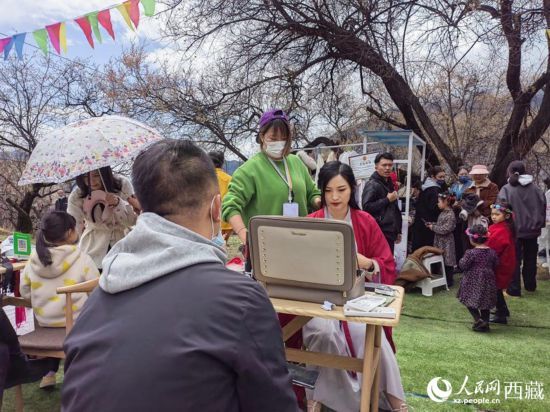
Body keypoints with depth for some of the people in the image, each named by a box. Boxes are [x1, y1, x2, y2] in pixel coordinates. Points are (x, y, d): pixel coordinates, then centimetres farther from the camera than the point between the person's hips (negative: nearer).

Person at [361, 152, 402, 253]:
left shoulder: (390, 184, 18)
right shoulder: (372, 184, -10)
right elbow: (367, 207, -23)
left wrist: (398, 231, 23)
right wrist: (387, 200, -17)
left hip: (390, 232, 9)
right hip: (379, 233, -9)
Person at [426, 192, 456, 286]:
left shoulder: (450, 215, -19)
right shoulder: (443, 213, 9)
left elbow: (445, 229, -23)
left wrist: (433, 227, -15)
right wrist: (432, 225, 3)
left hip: (446, 242, -9)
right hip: (440, 241, 9)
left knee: (447, 261, 1)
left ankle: (449, 281, 12)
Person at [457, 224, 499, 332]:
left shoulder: (471, 253, -19)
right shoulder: (492, 252, -2)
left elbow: (463, 265, -14)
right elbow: (496, 265, 7)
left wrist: (461, 260, 4)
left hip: (473, 282, -5)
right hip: (487, 281, 5)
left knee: (470, 301, 7)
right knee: (485, 303, 15)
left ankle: (478, 320, -9)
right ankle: (485, 323, 19)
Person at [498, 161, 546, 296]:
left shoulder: (506, 189, -12)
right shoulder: (535, 188, 2)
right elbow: (543, 206, 7)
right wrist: (540, 224, 15)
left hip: (514, 230, -4)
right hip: (532, 229, 4)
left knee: (514, 260, 2)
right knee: (530, 259, 17)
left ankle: (514, 289, 4)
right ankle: (530, 285, 30)